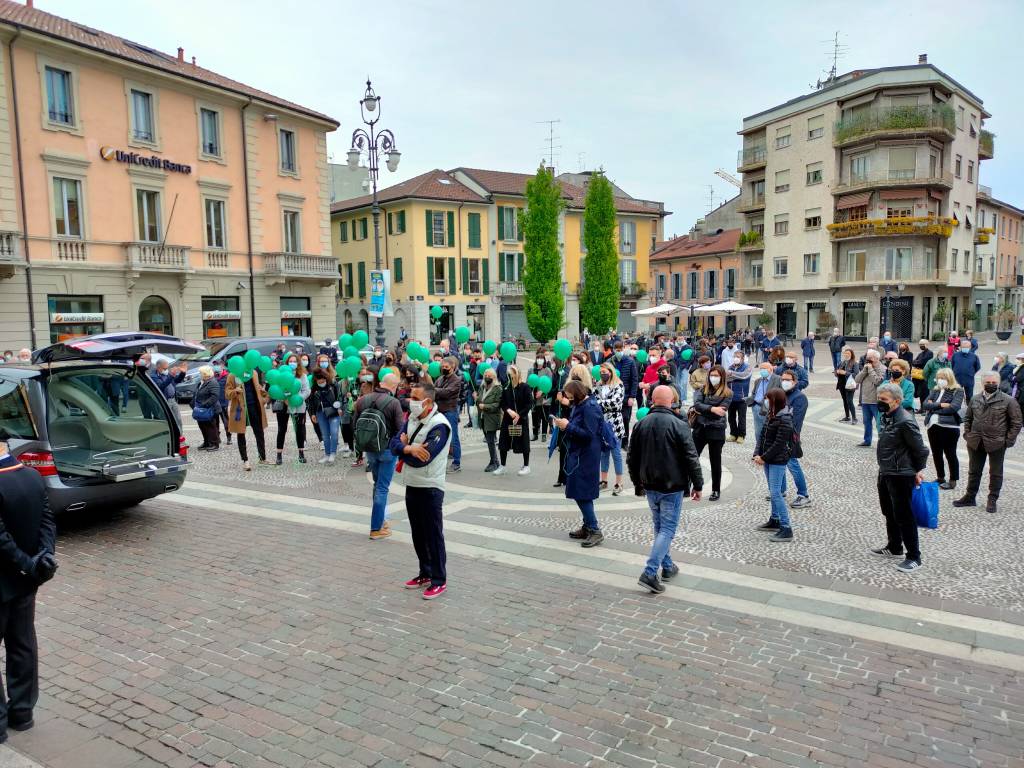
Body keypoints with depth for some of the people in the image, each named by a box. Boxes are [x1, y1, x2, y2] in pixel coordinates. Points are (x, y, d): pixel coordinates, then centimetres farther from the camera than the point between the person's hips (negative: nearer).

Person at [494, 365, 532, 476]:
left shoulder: (525, 387, -7)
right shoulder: (506, 388, 5)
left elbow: (529, 403, -9)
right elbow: (502, 403, 7)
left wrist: (519, 415, -15)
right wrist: (508, 410, -12)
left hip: (522, 419, -4)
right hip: (507, 419, 4)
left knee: (523, 442, 4)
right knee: (503, 442, 5)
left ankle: (526, 466, 17)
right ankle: (502, 466, 15)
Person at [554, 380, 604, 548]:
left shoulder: (590, 407, -18)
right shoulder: (579, 405, 10)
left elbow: (589, 434, -23)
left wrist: (568, 426, -20)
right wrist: (565, 425, -1)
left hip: (586, 457, -10)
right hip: (577, 454, 10)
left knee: (582, 493, -7)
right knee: (579, 492, 14)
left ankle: (595, 530, 0)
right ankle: (587, 527, 25)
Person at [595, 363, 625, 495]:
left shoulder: (618, 386, -8)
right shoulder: (599, 386, 10)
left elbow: (615, 402, -21)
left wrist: (597, 402, -20)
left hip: (614, 425, -6)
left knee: (616, 453, 0)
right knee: (603, 452, 13)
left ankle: (619, 483, 7)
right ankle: (604, 480, 23)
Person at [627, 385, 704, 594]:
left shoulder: (641, 424, 2)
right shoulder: (678, 425, -14)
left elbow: (632, 458, 10)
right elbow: (691, 458, -14)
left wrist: (637, 483, 22)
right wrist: (697, 485, -3)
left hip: (650, 485, 5)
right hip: (672, 486, -5)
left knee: (659, 526, 19)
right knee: (668, 528, 0)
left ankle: (667, 567, 30)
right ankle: (650, 573, -9)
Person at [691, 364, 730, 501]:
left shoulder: (727, 393, -3)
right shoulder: (703, 389, 5)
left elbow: (721, 411, -15)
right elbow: (697, 404, -11)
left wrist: (703, 410, -12)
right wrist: (712, 409, -24)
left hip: (716, 430, -3)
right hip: (700, 428, 3)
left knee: (715, 461, 9)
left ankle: (716, 490, 22)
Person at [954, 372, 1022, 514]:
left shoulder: (1008, 401, -6)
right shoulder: (975, 399, 6)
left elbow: (1016, 422, -4)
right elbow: (967, 418, 16)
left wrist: (1008, 440, -9)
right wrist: (967, 434, 5)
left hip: (997, 443, -3)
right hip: (975, 443, 4)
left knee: (995, 473, 9)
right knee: (974, 471, 14)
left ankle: (992, 500, 21)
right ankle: (970, 497, 25)